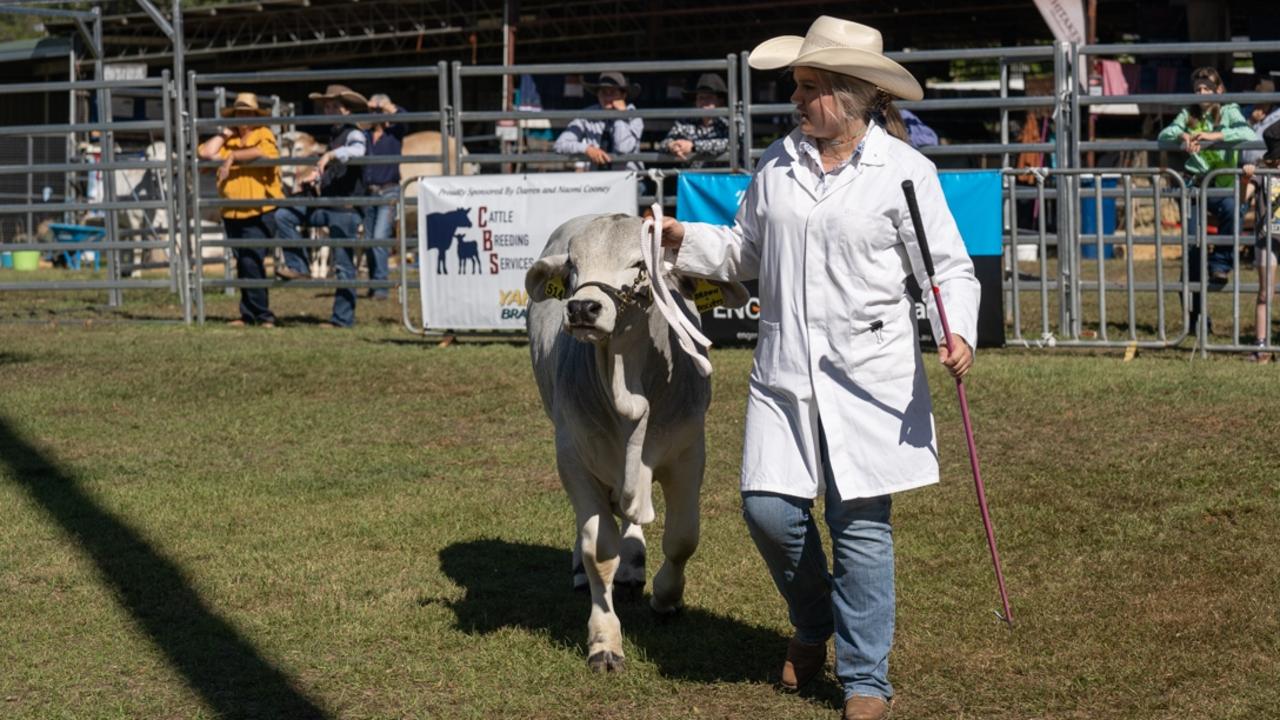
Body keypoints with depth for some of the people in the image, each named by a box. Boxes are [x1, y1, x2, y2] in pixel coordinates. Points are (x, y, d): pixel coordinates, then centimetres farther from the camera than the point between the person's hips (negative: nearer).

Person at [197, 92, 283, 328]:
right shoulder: (227, 141, 15)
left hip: (259, 213, -6)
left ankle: (260, 315, -7)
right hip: (232, 213, 6)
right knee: (244, 264, 10)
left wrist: (232, 156, -14)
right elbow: (205, 153, 1)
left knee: (251, 262, -13)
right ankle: (249, 316, 15)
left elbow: (262, 151, -21)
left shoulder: (264, 134, 1)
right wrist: (225, 134, 2)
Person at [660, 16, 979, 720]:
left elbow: (948, 268, -3)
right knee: (769, 510, -1)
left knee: (860, 524, -1)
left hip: (869, 373, -4)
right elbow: (745, 250, 20)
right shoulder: (778, 162, 9)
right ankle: (813, 623, 30)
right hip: (783, 371, 4)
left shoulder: (903, 172, -4)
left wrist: (958, 333, -19)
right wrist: (684, 240, 4)